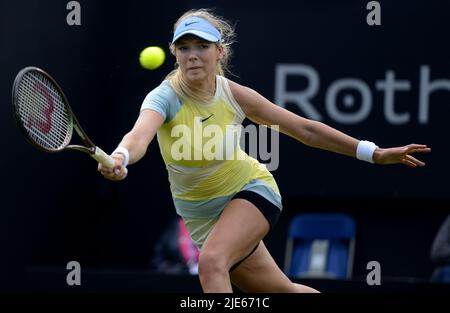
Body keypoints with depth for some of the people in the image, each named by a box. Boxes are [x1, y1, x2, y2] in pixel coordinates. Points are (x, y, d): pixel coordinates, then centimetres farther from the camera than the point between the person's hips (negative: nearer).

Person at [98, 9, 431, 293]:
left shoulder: (235, 95, -16)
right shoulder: (164, 98, -23)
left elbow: (306, 129, -6)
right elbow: (140, 135, -46)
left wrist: (375, 153, -8)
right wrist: (119, 159, -70)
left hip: (251, 190, -1)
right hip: (202, 214, 1)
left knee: (212, 260, -32)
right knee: (285, 291, 10)